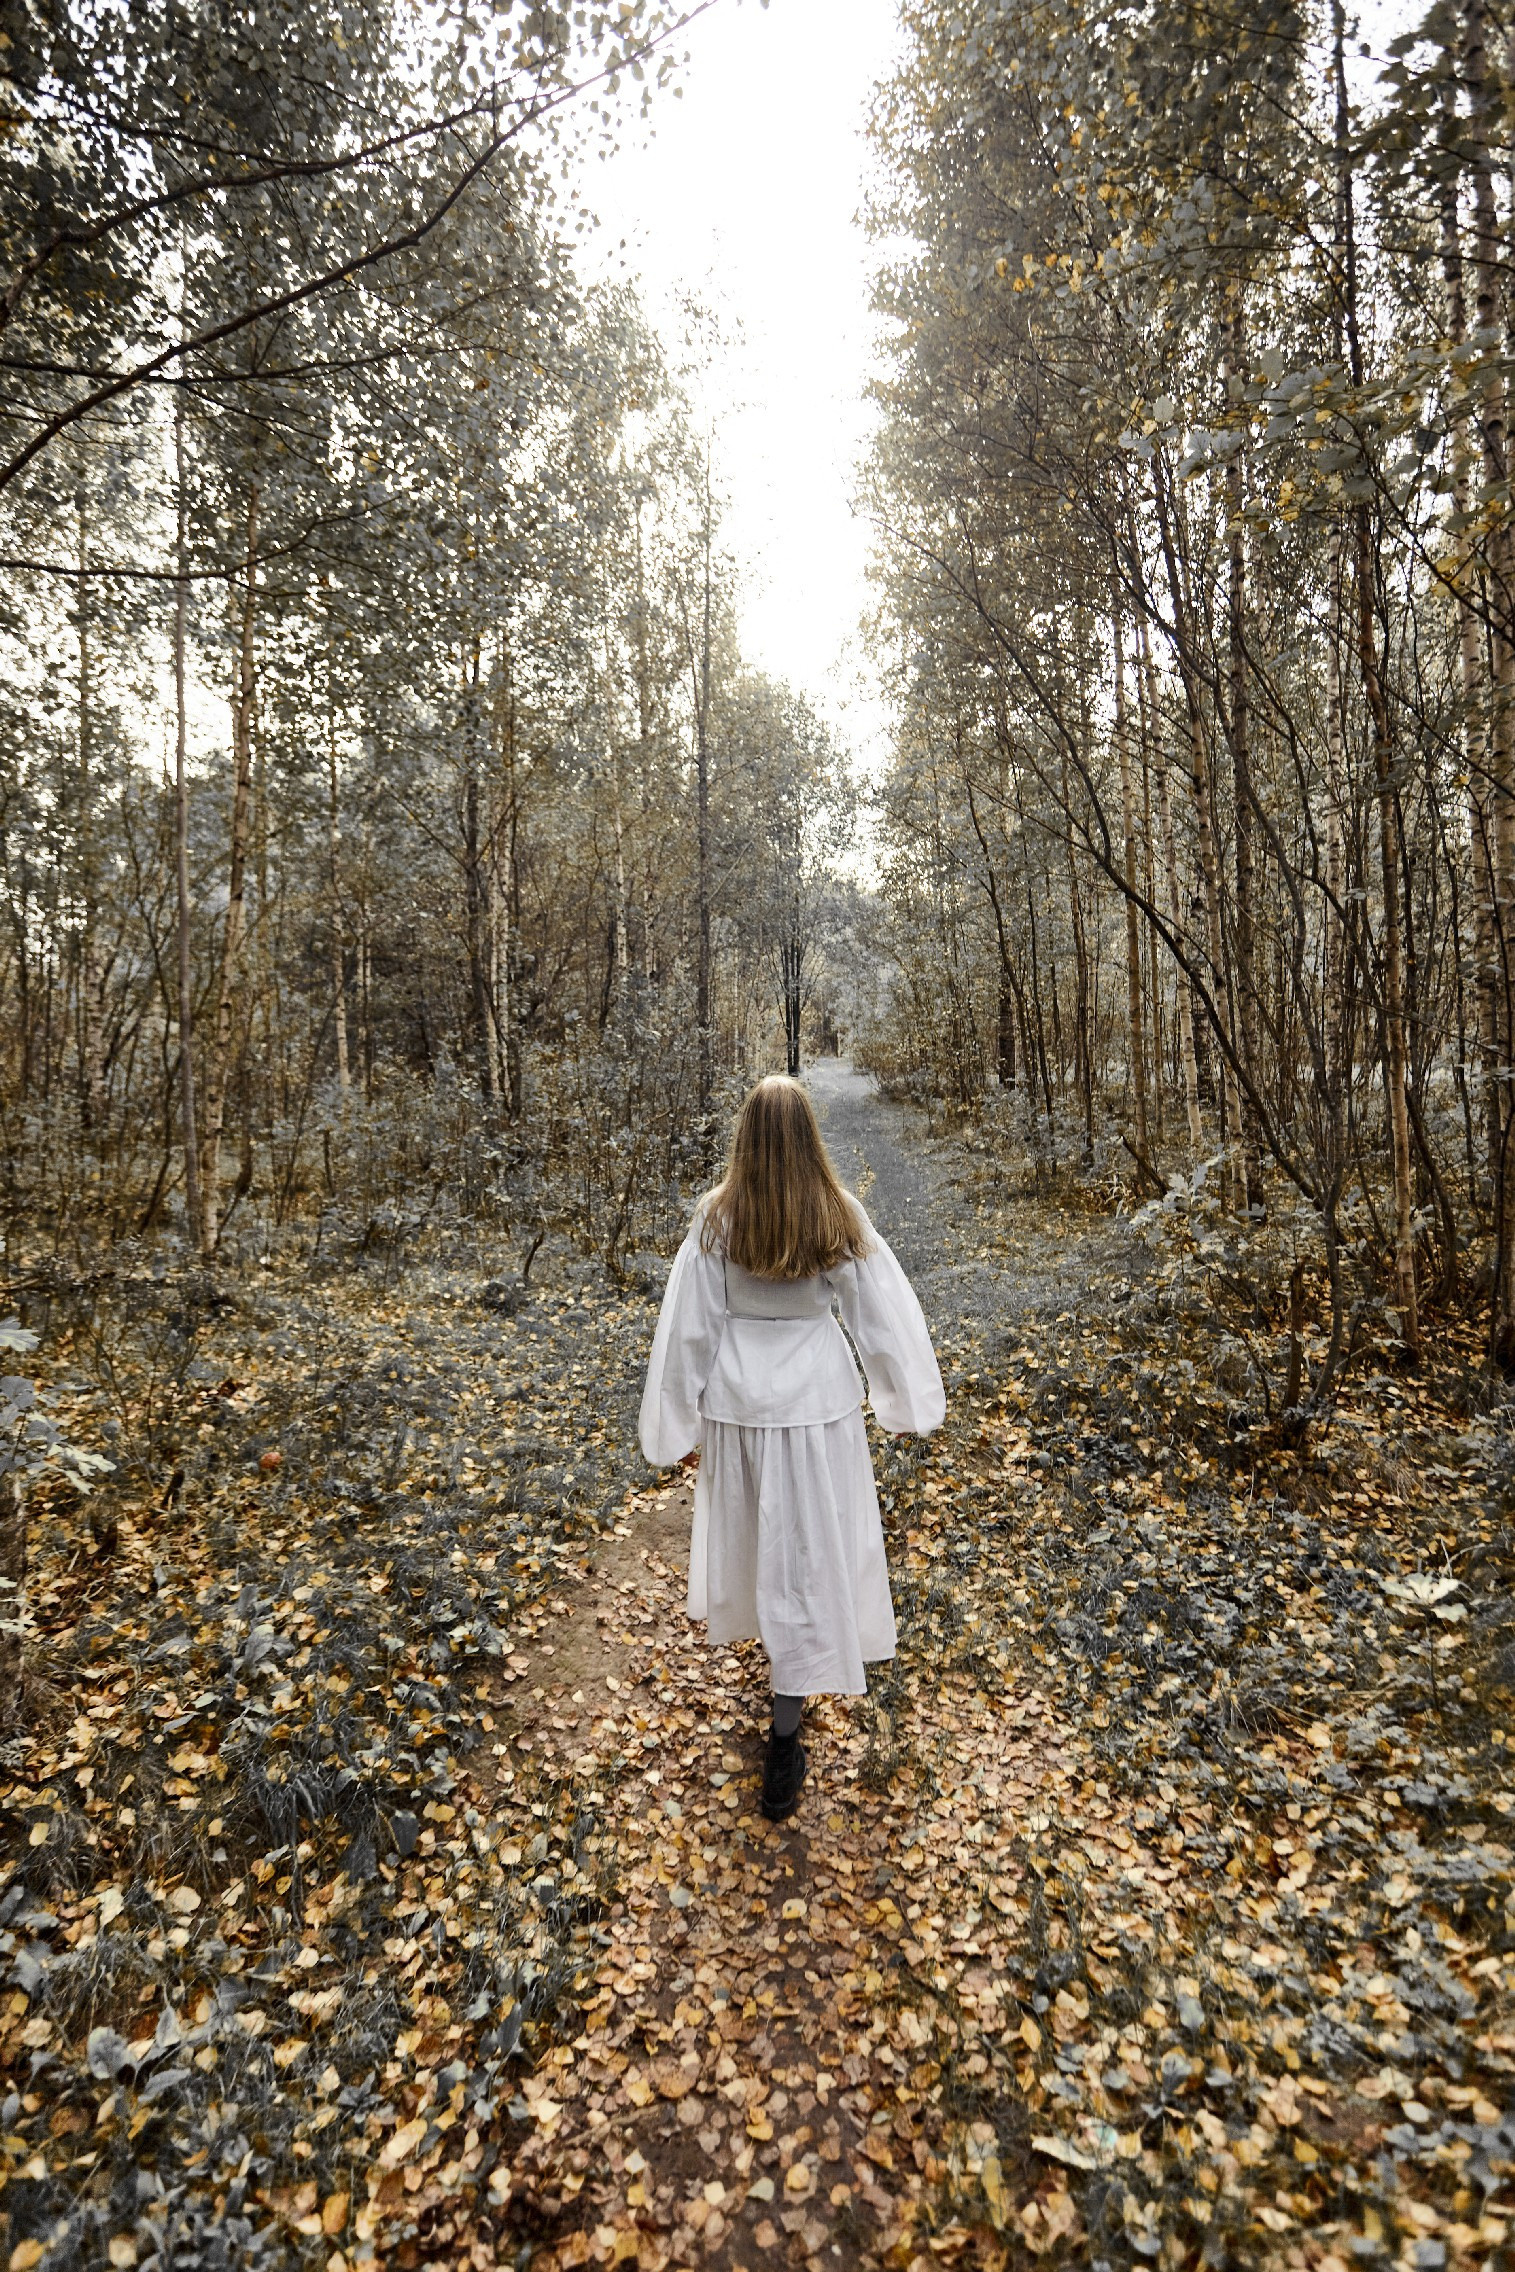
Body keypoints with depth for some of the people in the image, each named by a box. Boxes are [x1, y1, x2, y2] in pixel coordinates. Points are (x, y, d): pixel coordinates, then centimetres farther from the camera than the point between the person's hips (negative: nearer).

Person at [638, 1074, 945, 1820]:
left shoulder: (716, 1217, -13)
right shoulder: (840, 1216, -13)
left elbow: (688, 1327, -8)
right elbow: (884, 1312, -5)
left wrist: (682, 1423, 4)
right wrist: (904, 1402, 9)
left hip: (738, 1400, 2)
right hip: (818, 1400, -1)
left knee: (749, 1527, 27)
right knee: (811, 1553, 9)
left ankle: (757, 1625, 56)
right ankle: (782, 1742, 14)